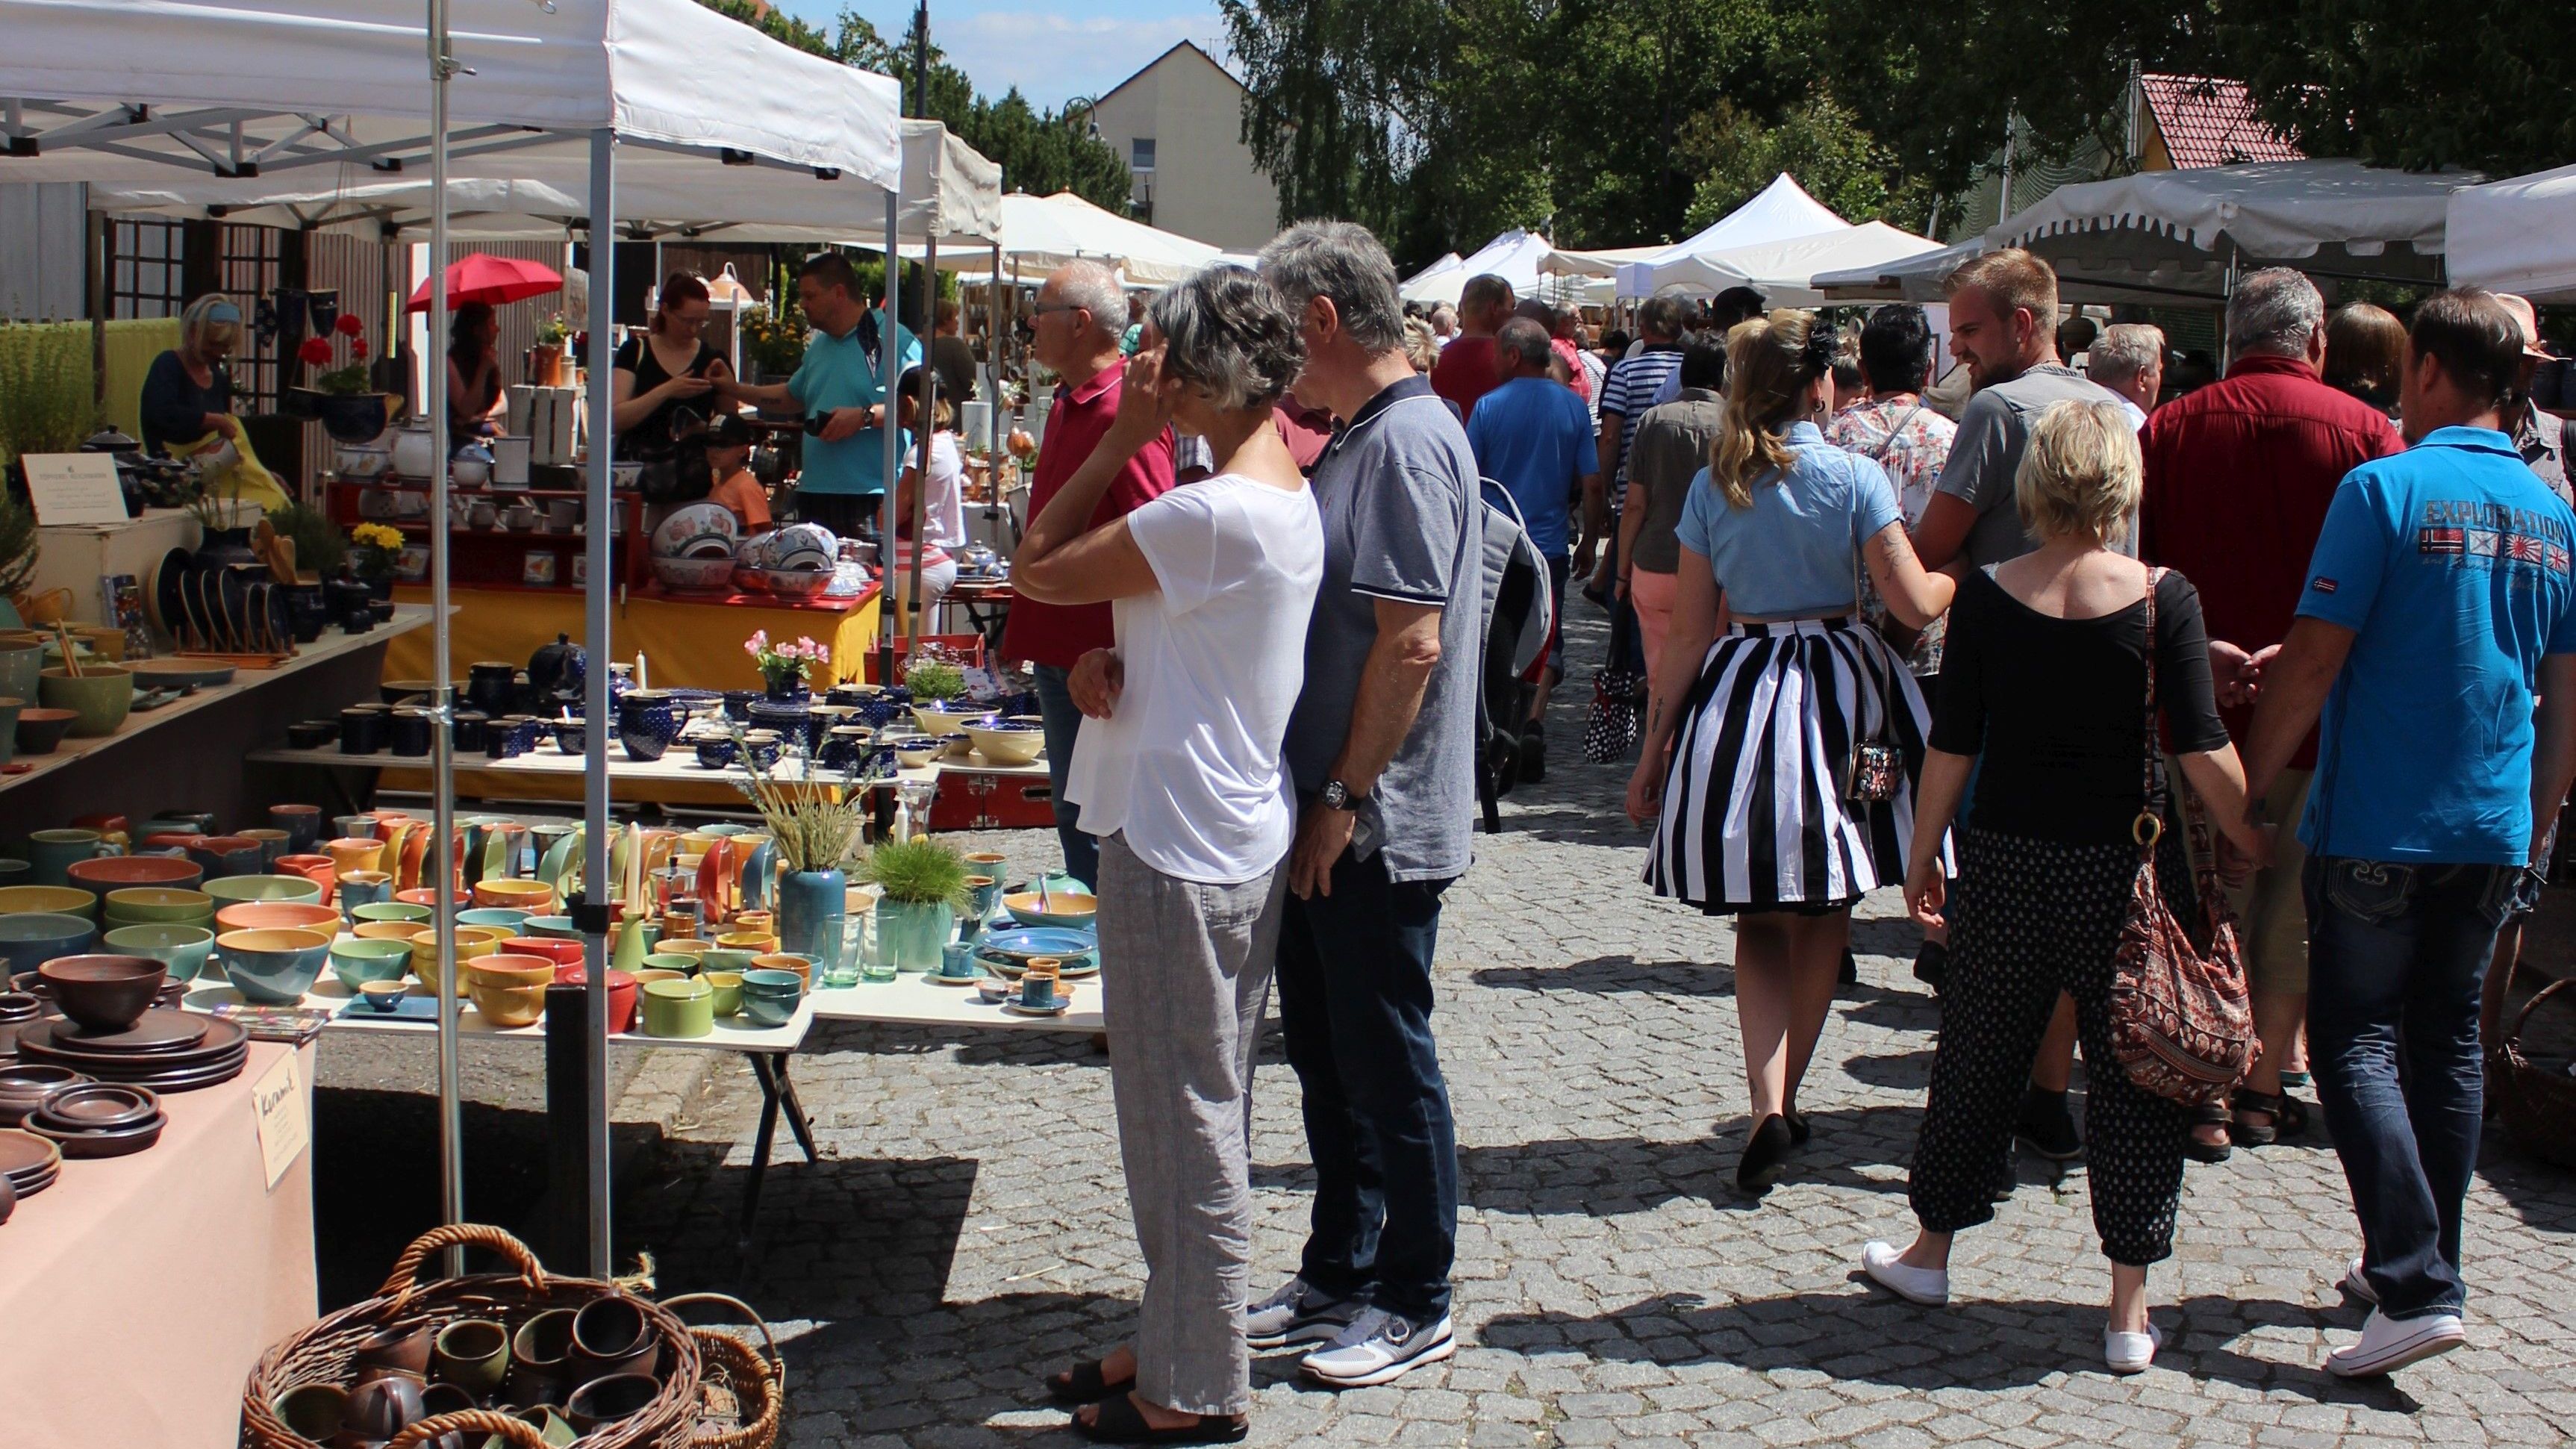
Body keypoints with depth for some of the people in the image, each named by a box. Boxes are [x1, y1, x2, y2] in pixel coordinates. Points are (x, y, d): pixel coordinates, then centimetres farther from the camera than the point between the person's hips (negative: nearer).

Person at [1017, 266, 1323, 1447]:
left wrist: (1124, 435, -10)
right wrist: (1107, 661, -4)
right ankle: (1177, 1343, 33)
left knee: (1184, 1125, 1)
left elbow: (1037, 568, -14)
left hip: (1179, 852, -10)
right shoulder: (1287, 495, 10)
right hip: (1238, 831, 10)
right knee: (1196, 1115, 19)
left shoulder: (1219, 512, -22)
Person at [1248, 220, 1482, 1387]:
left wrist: (1346, 797, -20)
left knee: (1387, 1065, 3)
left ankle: (1415, 1304, 17)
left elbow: (1412, 642, -23)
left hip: (1378, 823, -10)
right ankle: (1338, 1276, 31)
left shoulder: (1410, 441, -18)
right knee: (1324, 1051, 17)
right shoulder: (1358, 438, 13)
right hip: (1327, 817, 10)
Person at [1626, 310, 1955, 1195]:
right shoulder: (1854, 478, -7)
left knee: (1762, 922, 10)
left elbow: (1689, 632, 0)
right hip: (1839, 692, -2)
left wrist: (1657, 745, 5)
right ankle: (1786, 1099, 22)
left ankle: (1768, 1108, -6)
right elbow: (1916, 605, -7)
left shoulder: (1713, 485, 0)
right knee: (1823, 918, 14)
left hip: (1737, 694, 2)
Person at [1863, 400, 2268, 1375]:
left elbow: (1951, 746, -4)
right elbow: (2203, 749, -9)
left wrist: (1922, 854, 8)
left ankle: (1931, 1253, 31)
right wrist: (2260, 848, 5)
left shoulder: (1987, 598, -5)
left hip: (2007, 865, 1)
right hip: (2124, 868, -1)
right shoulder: (2161, 598, -8)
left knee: (1979, 1059, 16)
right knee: (2131, 1076, 8)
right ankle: (2129, 1312, 12)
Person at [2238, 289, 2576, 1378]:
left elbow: (2315, 657, -14)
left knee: (2357, 1041, 0)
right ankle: (2421, 1267, 24)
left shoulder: (2385, 488, -12)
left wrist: (2248, 788, -5)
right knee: (2448, 1042, 15)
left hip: (2378, 826, -6)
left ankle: (2417, 1285, -9)